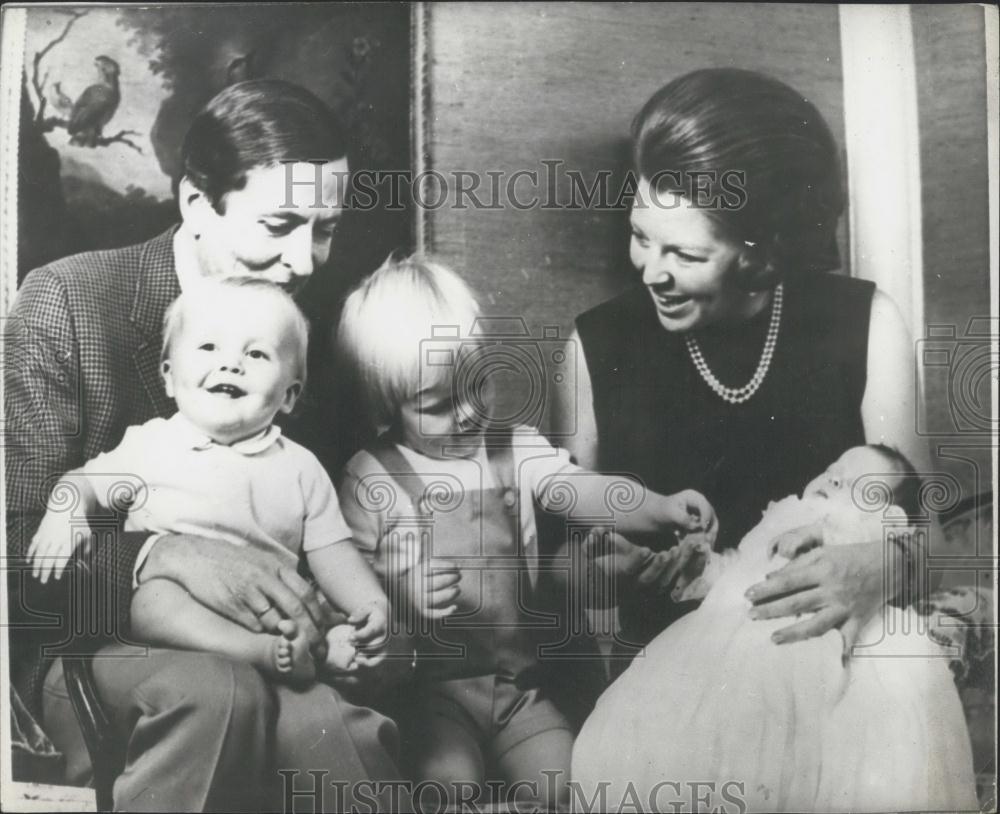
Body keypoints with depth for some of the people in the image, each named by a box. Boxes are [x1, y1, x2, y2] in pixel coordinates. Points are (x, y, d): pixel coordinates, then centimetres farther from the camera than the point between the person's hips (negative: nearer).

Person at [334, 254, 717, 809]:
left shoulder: (517, 449, 4)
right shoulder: (370, 479, -6)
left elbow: (580, 492, -11)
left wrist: (658, 508, -29)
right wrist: (403, 591, -25)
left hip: (518, 681, 3)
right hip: (429, 687, -3)